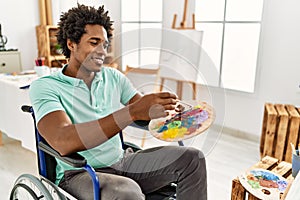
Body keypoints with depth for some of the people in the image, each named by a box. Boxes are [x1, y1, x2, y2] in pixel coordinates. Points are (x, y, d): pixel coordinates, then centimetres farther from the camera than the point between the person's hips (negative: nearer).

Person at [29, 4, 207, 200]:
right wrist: (132, 112, -35)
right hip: (78, 174, -5)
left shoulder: (114, 77, 6)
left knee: (192, 158, -8)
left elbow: (148, 112, 1)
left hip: (122, 162, 5)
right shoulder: (44, 87, -11)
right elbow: (63, 142, -28)